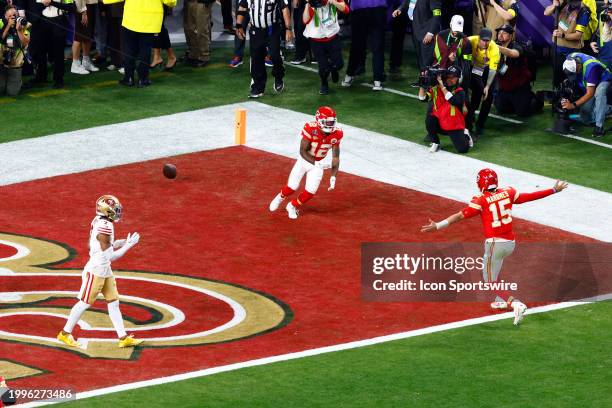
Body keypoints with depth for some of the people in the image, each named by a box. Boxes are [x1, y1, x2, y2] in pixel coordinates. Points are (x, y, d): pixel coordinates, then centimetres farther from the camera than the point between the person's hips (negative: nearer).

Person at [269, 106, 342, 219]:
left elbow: (336, 157, -11)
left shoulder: (336, 134, -19)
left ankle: (292, 206, 24)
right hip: (304, 160, -2)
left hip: (318, 164, 2)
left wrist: (333, 177, -17)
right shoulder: (310, 129, -29)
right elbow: (303, 151, -26)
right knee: (292, 187, -1)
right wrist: (314, 163, -41)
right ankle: (280, 197, 35)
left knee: (310, 191, -5)